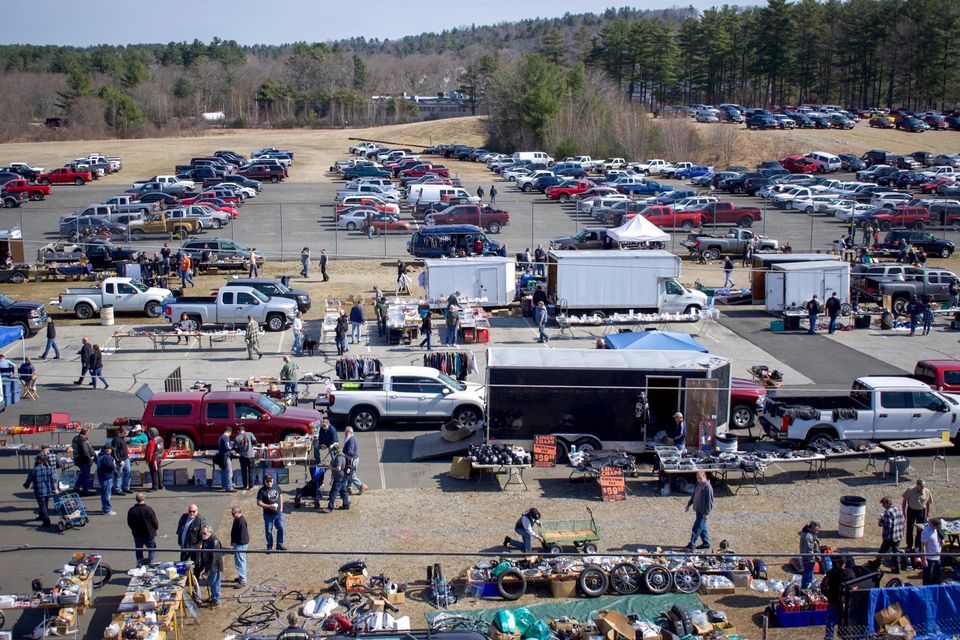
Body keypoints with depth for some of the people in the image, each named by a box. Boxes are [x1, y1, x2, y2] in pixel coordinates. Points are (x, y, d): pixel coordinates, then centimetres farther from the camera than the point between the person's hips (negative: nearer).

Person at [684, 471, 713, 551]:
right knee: (702, 528, 18)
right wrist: (688, 505, 19)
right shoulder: (698, 484, 7)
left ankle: (691, 546, 0)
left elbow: (709, 501, -20)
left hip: (703, 512, -9)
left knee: (696, 529, -5)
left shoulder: (708, 487, -21)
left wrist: (706, 513, -19)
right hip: (698, 510, 9)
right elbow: (693, 496, 19)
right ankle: (706, 543, 31)